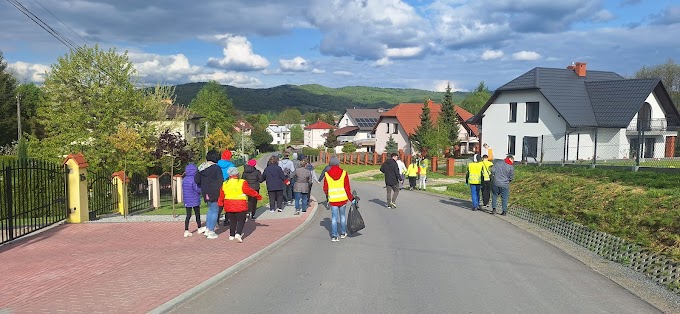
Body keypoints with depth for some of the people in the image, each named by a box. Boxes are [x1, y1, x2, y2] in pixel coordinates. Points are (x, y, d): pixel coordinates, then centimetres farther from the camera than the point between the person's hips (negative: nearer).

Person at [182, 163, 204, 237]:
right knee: (197, 215, 11)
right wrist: (202, 190, -1)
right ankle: (199, 228, 26)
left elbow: (184, 190, 10)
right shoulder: (194, 180, -18)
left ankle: (186, 231, 2)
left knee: (188, 215, 7)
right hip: (195, 200, -5)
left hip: (186, 200, 5)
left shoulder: (184, 180, 3)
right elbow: (197, 189, -19)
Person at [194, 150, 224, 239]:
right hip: (215, 193, -7)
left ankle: (207, 229, 24)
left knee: (210, 209, 23)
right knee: (215, 211, 3)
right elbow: (220, 180, -18)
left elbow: (196, 180, 8)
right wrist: (220, 191, -8)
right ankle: (211, 232, 5)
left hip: (206, 193, 7)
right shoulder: (216, 168, -14)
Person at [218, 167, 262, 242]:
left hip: (229, 206, 5)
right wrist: (258, 196, 3)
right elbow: (250, 191, -9)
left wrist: (220, 203, 26)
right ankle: (238, 233, -15)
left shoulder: (224, 184, 4)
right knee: (241, 220, 3)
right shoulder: (242, 182, -11)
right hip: (240, 206, -5)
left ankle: (232, 235, 22)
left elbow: (221, 196, 11)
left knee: (232, 220, 18)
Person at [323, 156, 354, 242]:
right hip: (343, 198, 1)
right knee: (342, 215, 18)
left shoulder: (327, 174, -4)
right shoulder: (344, 173, -5)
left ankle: (334, 236, 0)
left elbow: (325, 189, 3)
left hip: (333, 199, 0)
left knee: (334, 217, 5)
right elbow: (347, 188, -6)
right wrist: (351, 199, 3)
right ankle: (343, 233, 27)